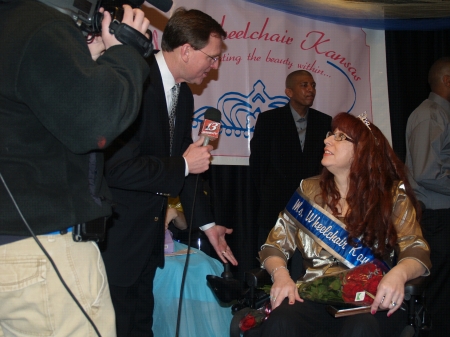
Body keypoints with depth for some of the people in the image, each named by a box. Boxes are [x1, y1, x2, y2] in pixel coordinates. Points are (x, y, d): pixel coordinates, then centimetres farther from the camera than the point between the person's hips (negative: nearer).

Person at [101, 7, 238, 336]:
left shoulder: (184, 95, 7)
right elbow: (116, 168, -29)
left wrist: (206, 222, 17)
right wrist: (184, 165, -18)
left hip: (149, 232, 9)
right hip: (116, 235, -8)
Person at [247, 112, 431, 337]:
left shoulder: (393, 194, 5)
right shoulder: (309, 190, 10)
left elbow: (417, 251, -1)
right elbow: (274, 246, 10)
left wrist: (398, 274, -25)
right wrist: (281, 274, -13)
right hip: (316, 296, 1)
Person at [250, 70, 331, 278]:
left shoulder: (324, 122, 6)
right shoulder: (269, 119, 0)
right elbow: (257, 162, 3)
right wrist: (264, 197, 2)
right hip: (276, 207, -1)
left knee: (304, 273, 4)